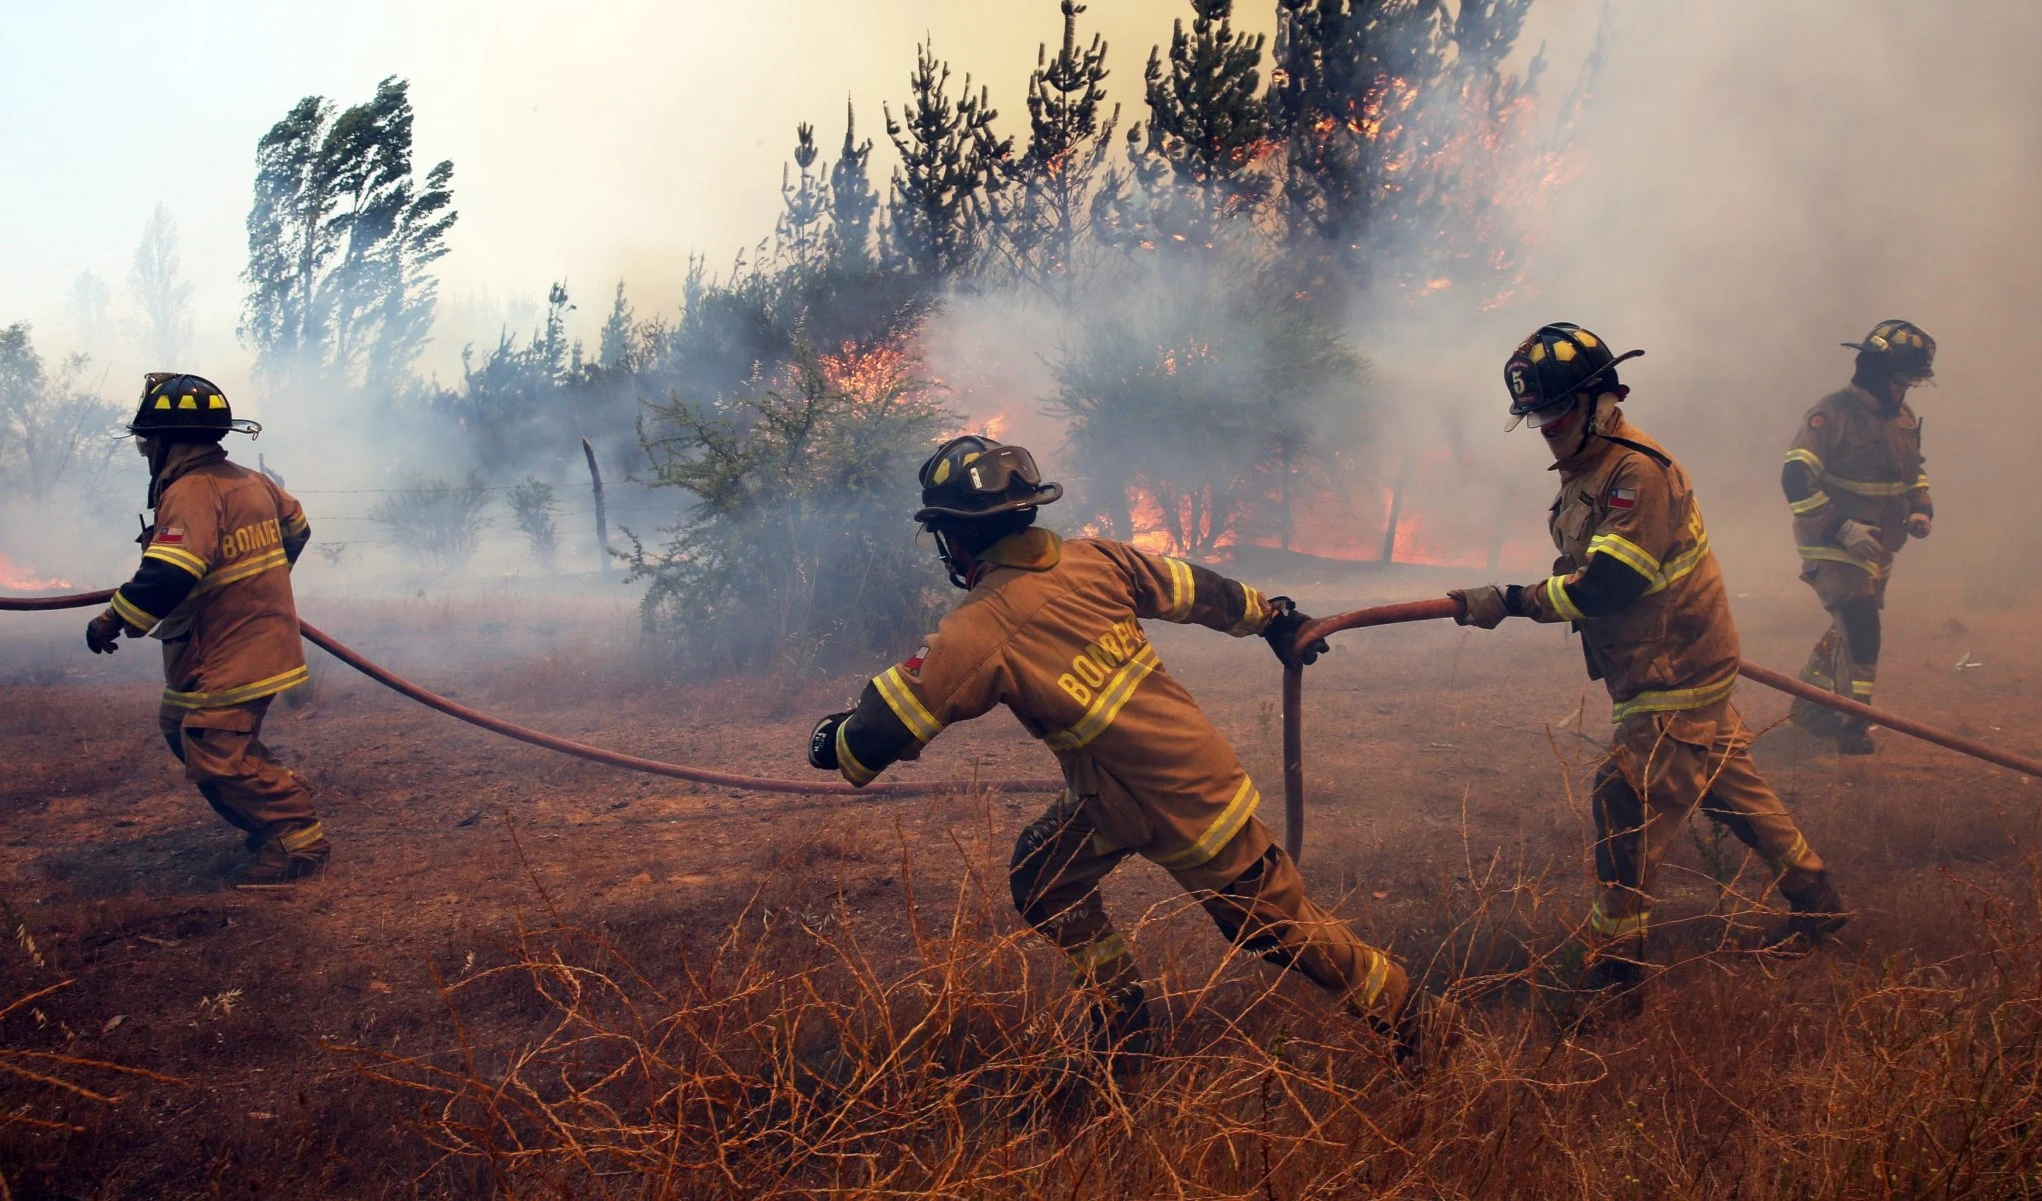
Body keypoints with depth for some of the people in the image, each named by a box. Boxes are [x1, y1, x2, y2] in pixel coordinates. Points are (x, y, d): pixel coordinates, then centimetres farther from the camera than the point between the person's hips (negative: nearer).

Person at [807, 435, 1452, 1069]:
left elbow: (885, 727, -16)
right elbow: (1196, 590, 10)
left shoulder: (976, 631, -21)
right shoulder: (1091, 558, -3)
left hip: (1180, 804, -7)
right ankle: (1120, 1020, 28)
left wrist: (834, 742, 7)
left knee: (1280, 922, 10)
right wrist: (1273, 616, 28)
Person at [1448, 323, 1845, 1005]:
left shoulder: (1638, 472, -23)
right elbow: (1586, 568, 18)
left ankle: (1614, 970, -1)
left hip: (1676, 679, -10)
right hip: (1677, 668, 10)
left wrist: (1512, 602, -28)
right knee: (1728, 786, 19)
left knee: (1626, 804, -9)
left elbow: (1609, 585, -30)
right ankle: (1814, 900, 35)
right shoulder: (1586, 467, 9)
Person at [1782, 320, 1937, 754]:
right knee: (1860, 627, -17)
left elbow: (1915, 471, 24)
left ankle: (1809, 706, 36)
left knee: (1848, 630, 18)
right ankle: (1854, 727, -8)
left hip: (1877, 548, 8)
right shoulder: (1833, 412, -17)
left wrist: (1921, 509, 3)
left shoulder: (1904, 418, 8)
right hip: (1832, 548, -8)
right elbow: (1796, 478, -23)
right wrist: (1842, 528, -28)